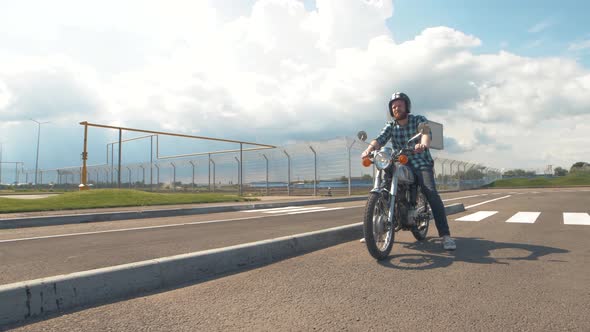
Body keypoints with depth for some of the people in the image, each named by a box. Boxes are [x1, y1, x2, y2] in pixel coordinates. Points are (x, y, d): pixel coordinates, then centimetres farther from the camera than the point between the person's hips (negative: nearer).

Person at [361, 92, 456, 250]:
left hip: (421, 163, -3)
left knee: (431, 193, -24)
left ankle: (445, 235, -21)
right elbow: (380, 138, -11)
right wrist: (369, 148, -34)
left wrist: (423, 144, -48)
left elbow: (426, 132, -23)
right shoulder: (390, 125, 8)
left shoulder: (419, 120, -1)